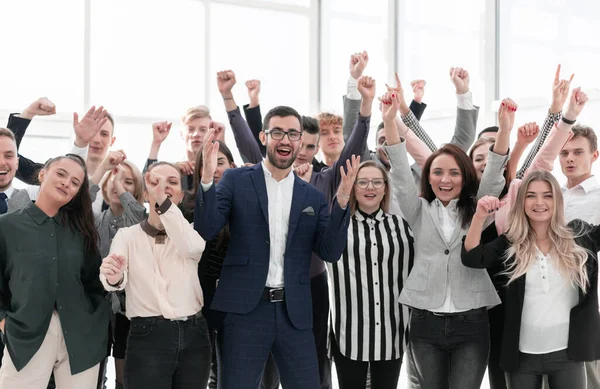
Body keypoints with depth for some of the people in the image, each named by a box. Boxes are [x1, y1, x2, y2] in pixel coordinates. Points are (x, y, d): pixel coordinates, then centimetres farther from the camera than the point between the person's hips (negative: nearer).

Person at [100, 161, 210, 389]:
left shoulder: (190, 231, 10)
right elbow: (117, 278, -13)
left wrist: (164, 202, -21)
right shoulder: (127, 234, 6)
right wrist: (113, 278, -37)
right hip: (147, 337, -2)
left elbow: (193, 248, -16)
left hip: (193, 336, 2)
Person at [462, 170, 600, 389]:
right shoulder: (511, 244, 0)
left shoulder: (579, 236, 1)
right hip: (523, 355, 0)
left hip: (567, 354, 0)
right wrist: (480, 216, -22)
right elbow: (471, 258, -9)